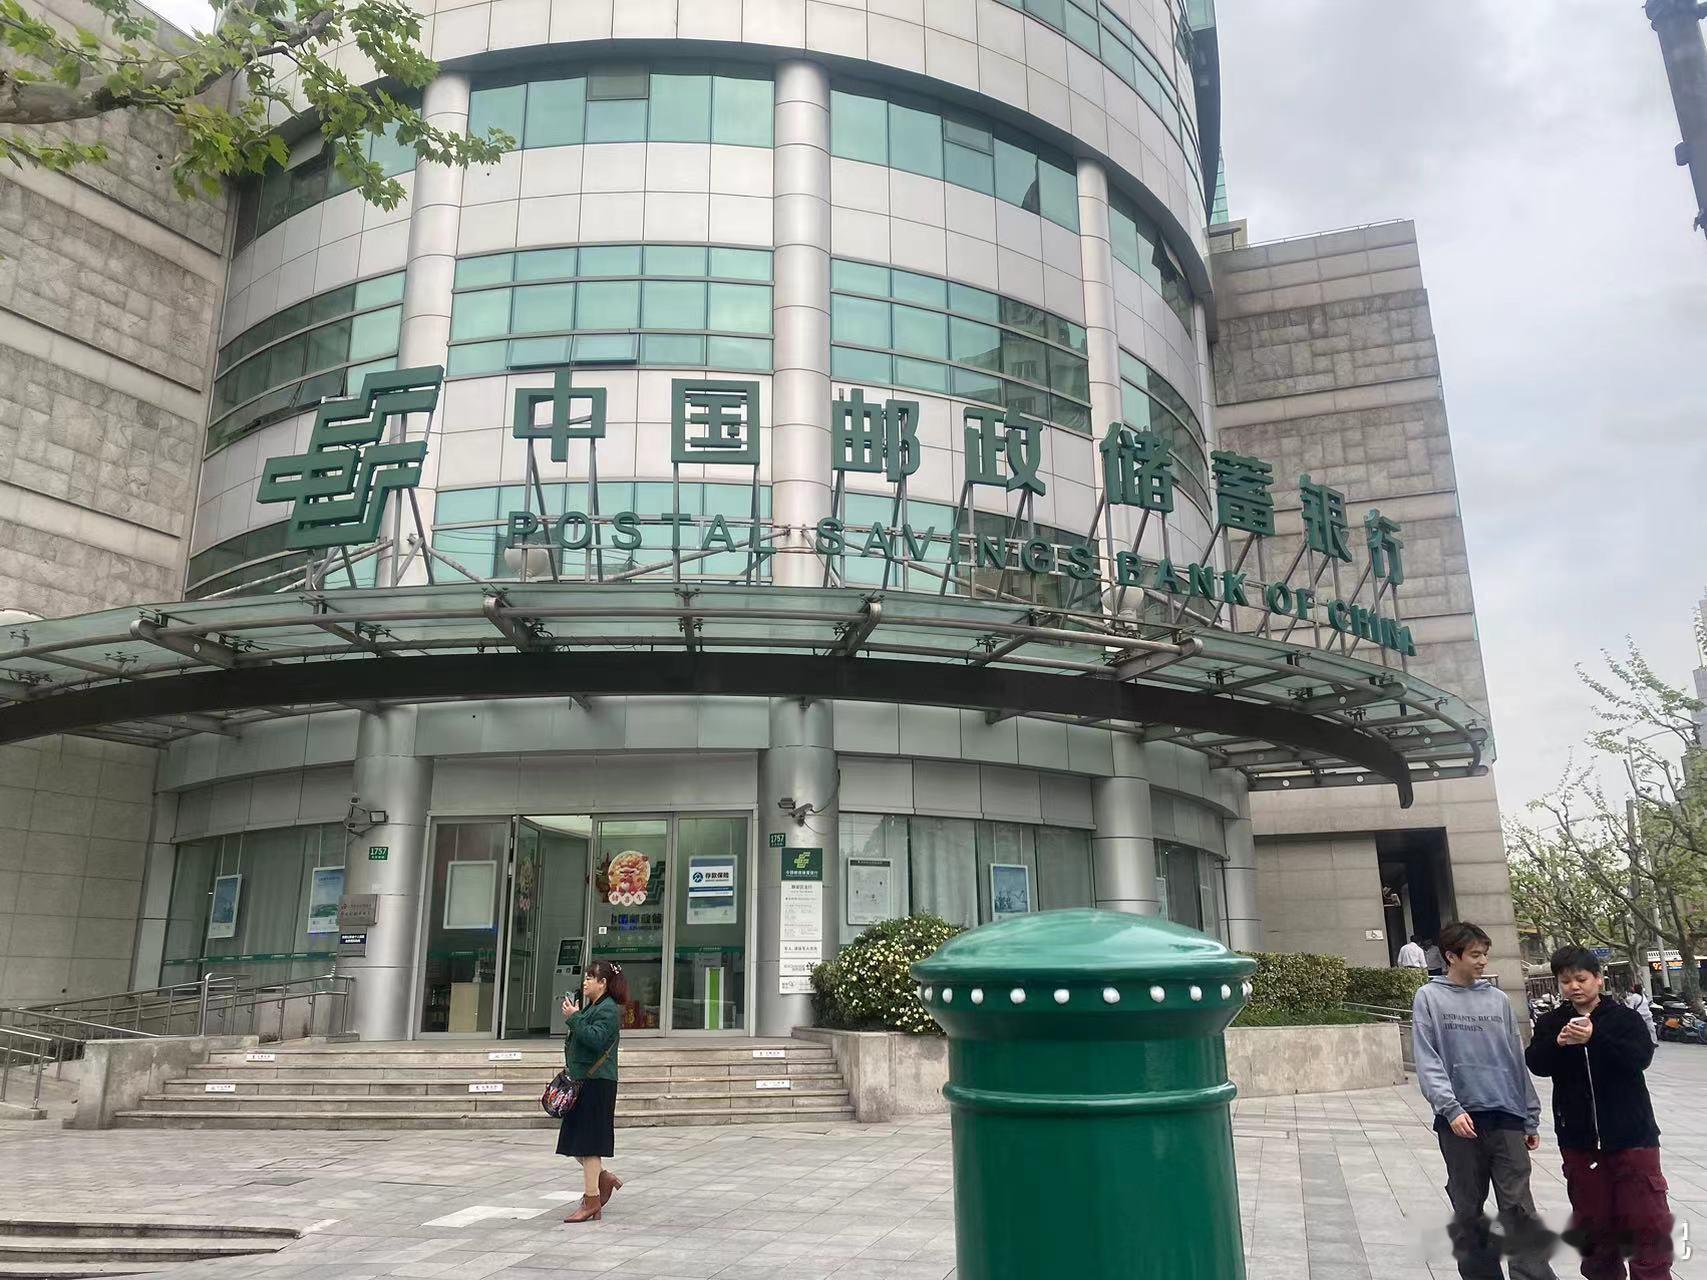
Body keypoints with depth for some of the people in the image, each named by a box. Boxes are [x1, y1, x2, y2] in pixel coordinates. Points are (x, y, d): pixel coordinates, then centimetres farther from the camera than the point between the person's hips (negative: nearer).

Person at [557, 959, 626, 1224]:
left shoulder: (608, 1010, -12)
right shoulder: (592, 1007, 18)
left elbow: (595, 1040, -26)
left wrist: (574, 1018, -22)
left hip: (597, 1083, -10)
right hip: (582, 1082, 10)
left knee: (588, 1143, -4)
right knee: (574, 1140, 12)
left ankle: (591, 1201, 4)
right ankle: (605, 1178, 25)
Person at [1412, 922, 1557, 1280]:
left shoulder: (1498, 999, 11)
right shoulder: (1429, 998, -1)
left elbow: (1516, 1059, 14)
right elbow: (1428, 1062, -8)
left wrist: (1531, 1118, 13)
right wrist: (1450, 1108, -19)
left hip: (1506, 1117, 2)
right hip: (1460, 1121, -2)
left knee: (1520, 1208, -2)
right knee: (1469, 1211, 7)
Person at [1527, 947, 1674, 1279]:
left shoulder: (1624, 1017, -2)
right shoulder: (1550, 1023, 4)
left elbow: (1640, 1057, -16)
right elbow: (1536, 1064, -6)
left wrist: (1595, 1038, -30)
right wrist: (1557, 1043, -25)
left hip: (1631, 1135, -2)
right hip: (1578, 1138, 2)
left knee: (1647, 1218, -2)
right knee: (1593, 1220, 11)